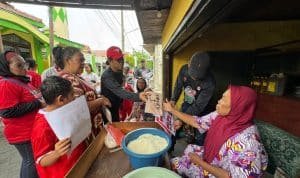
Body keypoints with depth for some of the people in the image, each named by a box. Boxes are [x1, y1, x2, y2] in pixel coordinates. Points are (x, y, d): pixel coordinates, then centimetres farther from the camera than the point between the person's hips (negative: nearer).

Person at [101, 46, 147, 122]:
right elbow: (120, 92, -43)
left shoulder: (119, 72, -2)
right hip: (108, 111, -7)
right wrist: (138, 96, -58)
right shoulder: (107, 76, -29)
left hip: (116, 108, 7)